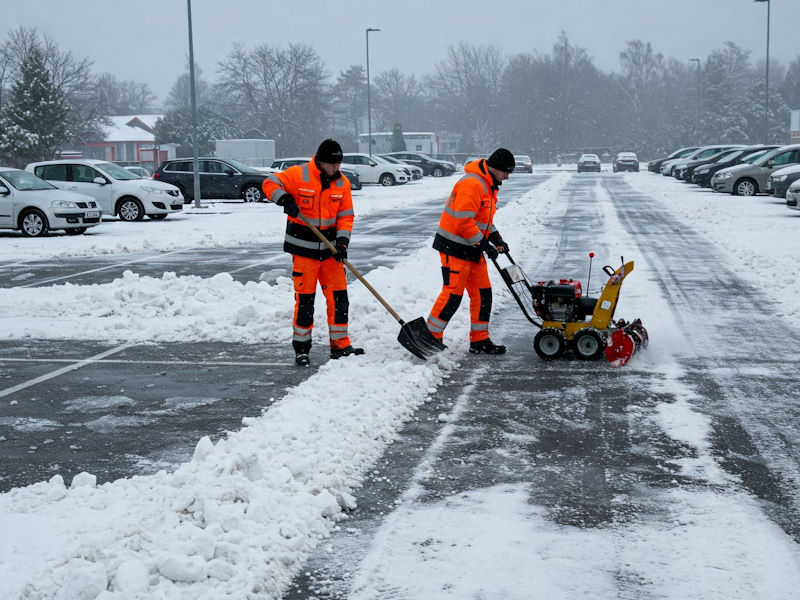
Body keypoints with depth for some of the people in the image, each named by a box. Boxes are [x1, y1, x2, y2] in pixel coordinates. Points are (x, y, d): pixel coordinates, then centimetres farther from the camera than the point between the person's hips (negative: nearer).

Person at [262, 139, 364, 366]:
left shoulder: (342, 183, 4)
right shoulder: (299, 174, -10)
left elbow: (345, 215, 5)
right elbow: (270, 184, -7)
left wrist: (342, 241, -7)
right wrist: (284, 198, -26)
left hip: (329, 248, 4)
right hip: (303, 248, -4)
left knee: (339, 296, 4)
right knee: (305, 299, -1)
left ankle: (340, 346, 15)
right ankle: (301, 349, 10)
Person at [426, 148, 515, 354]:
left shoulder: (489, 185, 15)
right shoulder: (472, 184, -20)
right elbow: (464, 222, -25)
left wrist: (496, 238, 11)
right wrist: (484, 244, -20)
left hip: (472, 248, 10)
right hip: (455, 248, -10)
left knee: (483, 293, 9)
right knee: (453, 294, -9)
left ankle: (480, 341, 16)